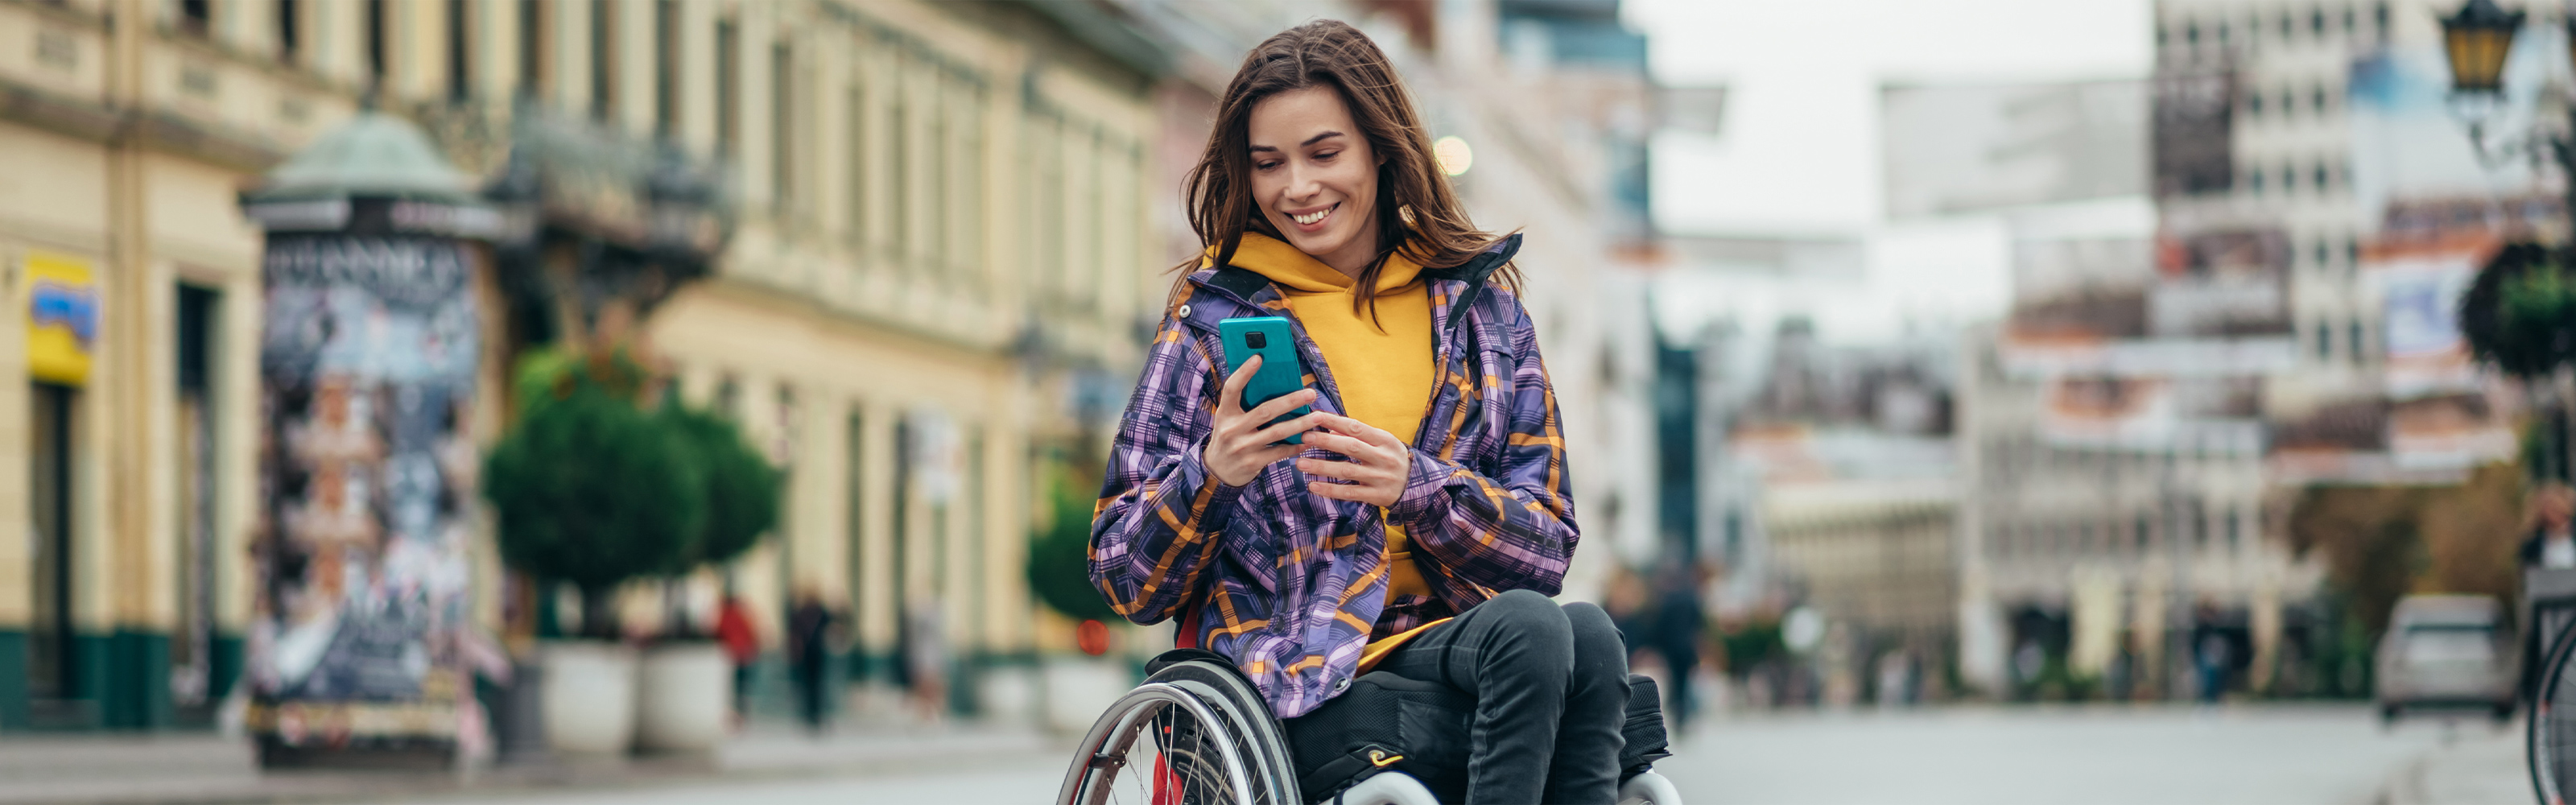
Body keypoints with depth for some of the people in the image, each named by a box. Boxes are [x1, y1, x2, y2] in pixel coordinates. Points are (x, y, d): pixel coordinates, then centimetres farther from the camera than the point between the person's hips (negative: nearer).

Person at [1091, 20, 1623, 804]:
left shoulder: (1478, 296, 14)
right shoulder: (1214, 314, 7)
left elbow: (1547, 545, 7)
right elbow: (1127, 585, 6)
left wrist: (1417, 486, -13)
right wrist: (1211, 473, -14)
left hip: (1453, 637, 3)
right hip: (1301, 675, -3)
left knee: (1587, 633, -32)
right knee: (1529, 626, -32)